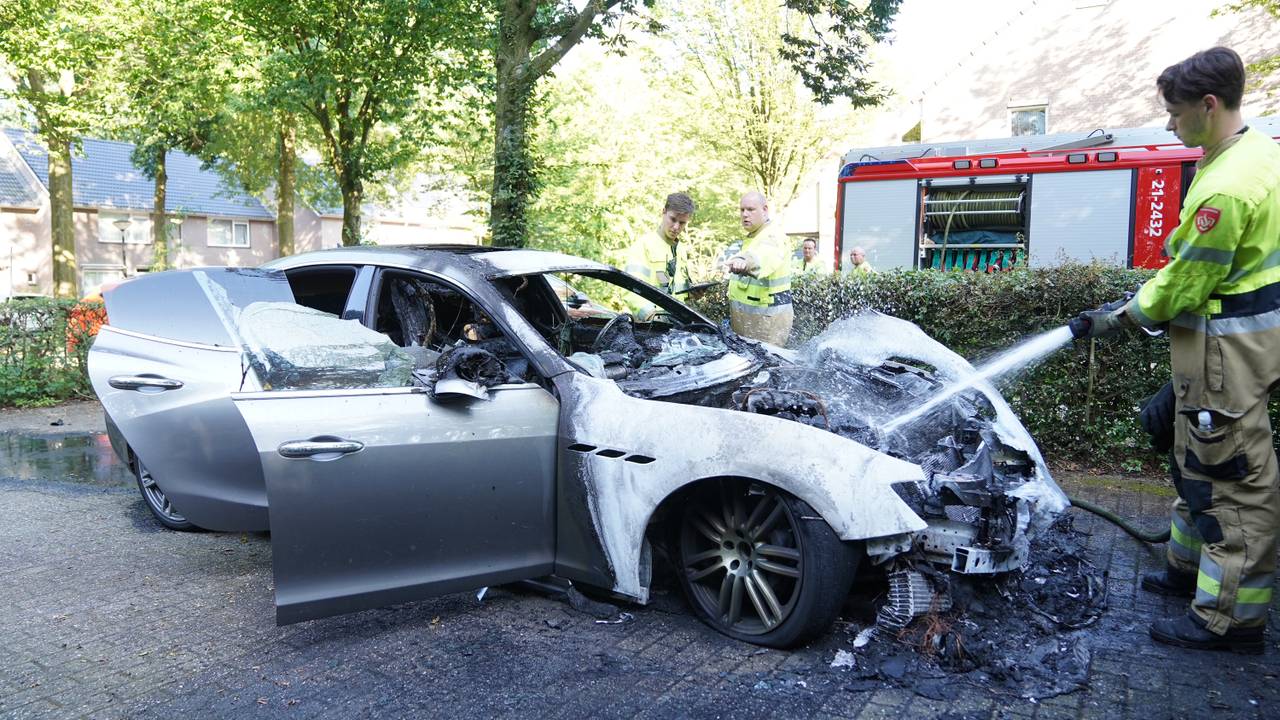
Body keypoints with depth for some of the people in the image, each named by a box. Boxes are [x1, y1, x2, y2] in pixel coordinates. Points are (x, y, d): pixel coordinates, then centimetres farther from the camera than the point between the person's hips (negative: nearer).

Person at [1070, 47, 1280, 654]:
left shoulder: (1224, 189, -25)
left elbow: (1181, 287, -19)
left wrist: (1117, 319, -6)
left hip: (1226, 346, -10)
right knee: (1198, 460, 21)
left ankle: (1230, 618, 8)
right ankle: (1190, 568, 36)